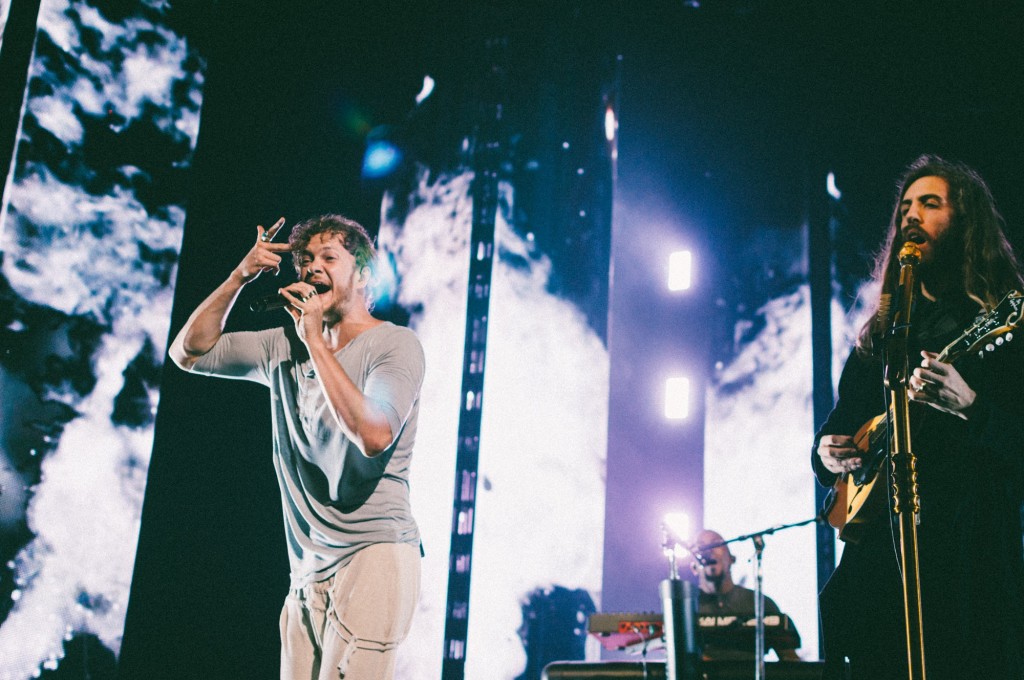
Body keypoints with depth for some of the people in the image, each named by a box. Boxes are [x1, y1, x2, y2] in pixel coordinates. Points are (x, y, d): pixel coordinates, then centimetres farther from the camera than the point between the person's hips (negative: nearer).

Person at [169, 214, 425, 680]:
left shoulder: (395, 344, -4)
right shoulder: (285, 347, 15)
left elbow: (373, 435, -20)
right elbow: (188, 352, 16)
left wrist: (315, 339, -16)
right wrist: (240, 276, 4)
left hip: (373, 555, -6)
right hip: (309, 573, 6)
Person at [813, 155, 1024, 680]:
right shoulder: (880, 333, 19)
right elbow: (841, 420, 23)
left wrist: (969, 408, -28)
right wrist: (827, 453, 2)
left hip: (968, 552, -5)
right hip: (876, 544, 5)